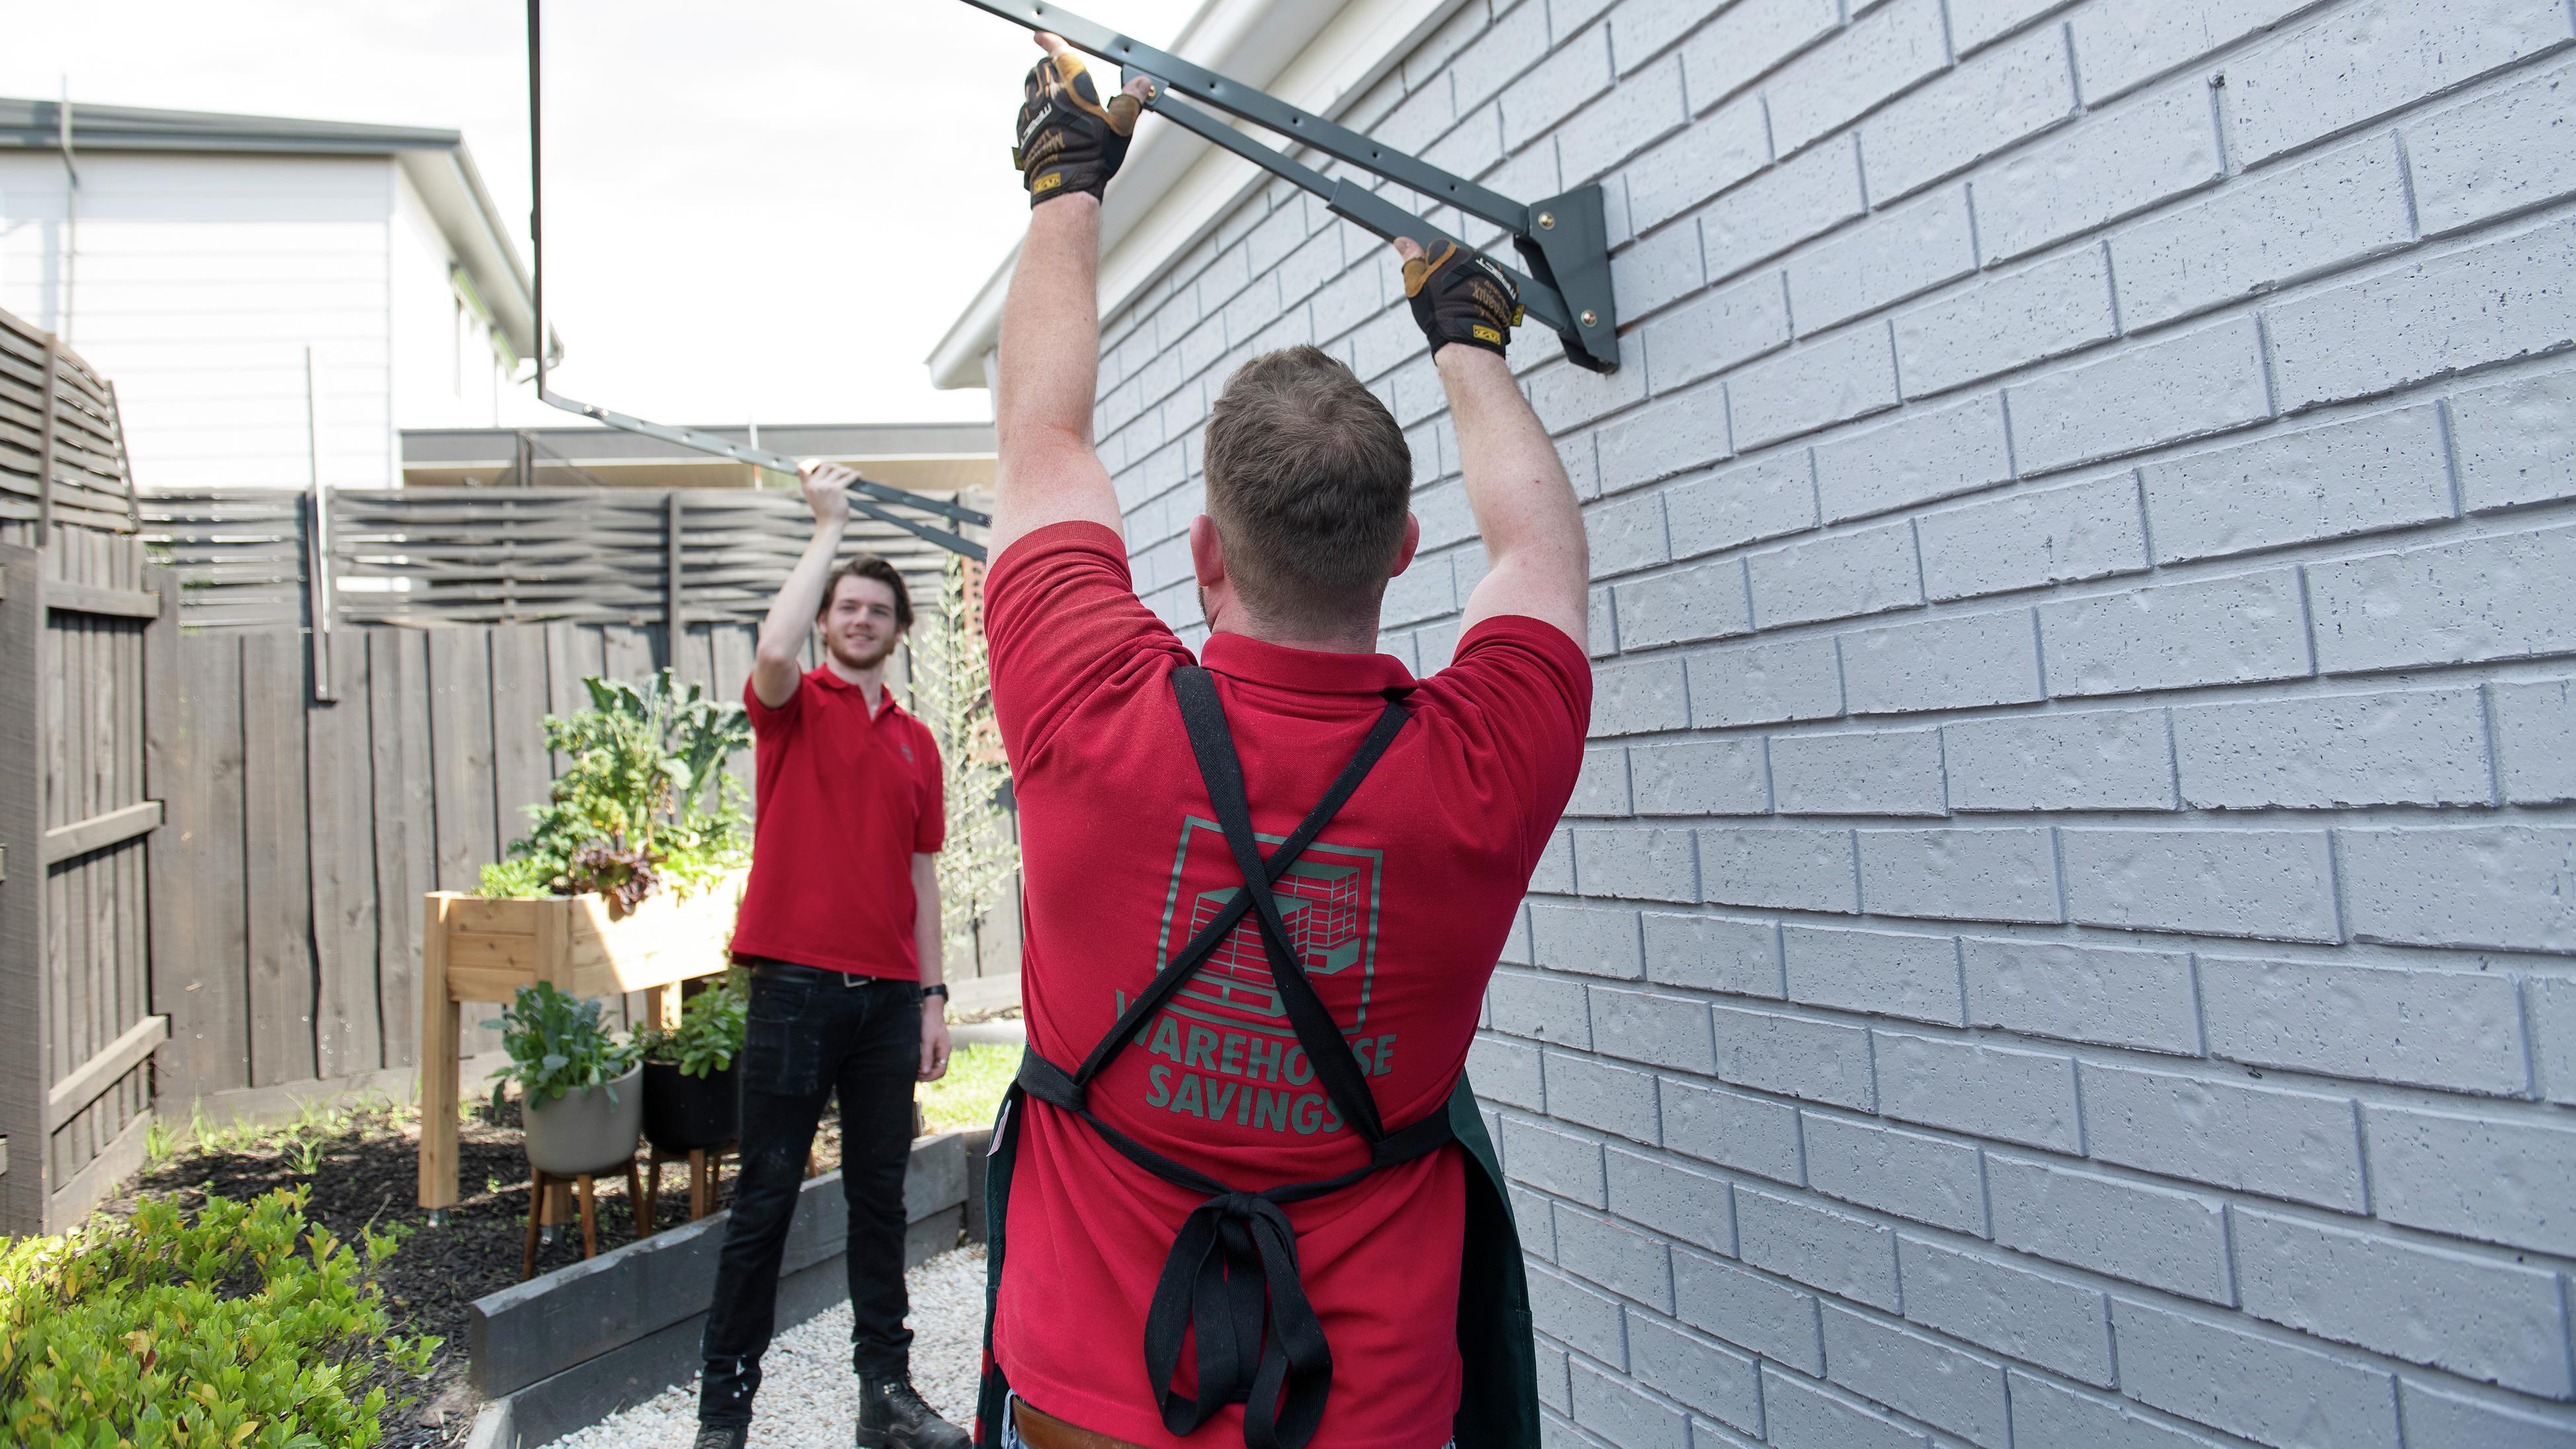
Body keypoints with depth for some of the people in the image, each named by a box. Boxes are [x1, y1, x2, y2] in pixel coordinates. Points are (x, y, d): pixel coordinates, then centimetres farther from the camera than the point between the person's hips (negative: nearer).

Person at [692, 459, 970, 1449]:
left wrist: (932, 996, 9)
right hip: (797, 987, -4)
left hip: (889, 996, 4)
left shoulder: (916, 743, 13)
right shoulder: (793, 709, 3)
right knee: (765, 1199, 4)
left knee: (881, 1195, 11)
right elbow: (773, 648, -23)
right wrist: (829, 528, -13)